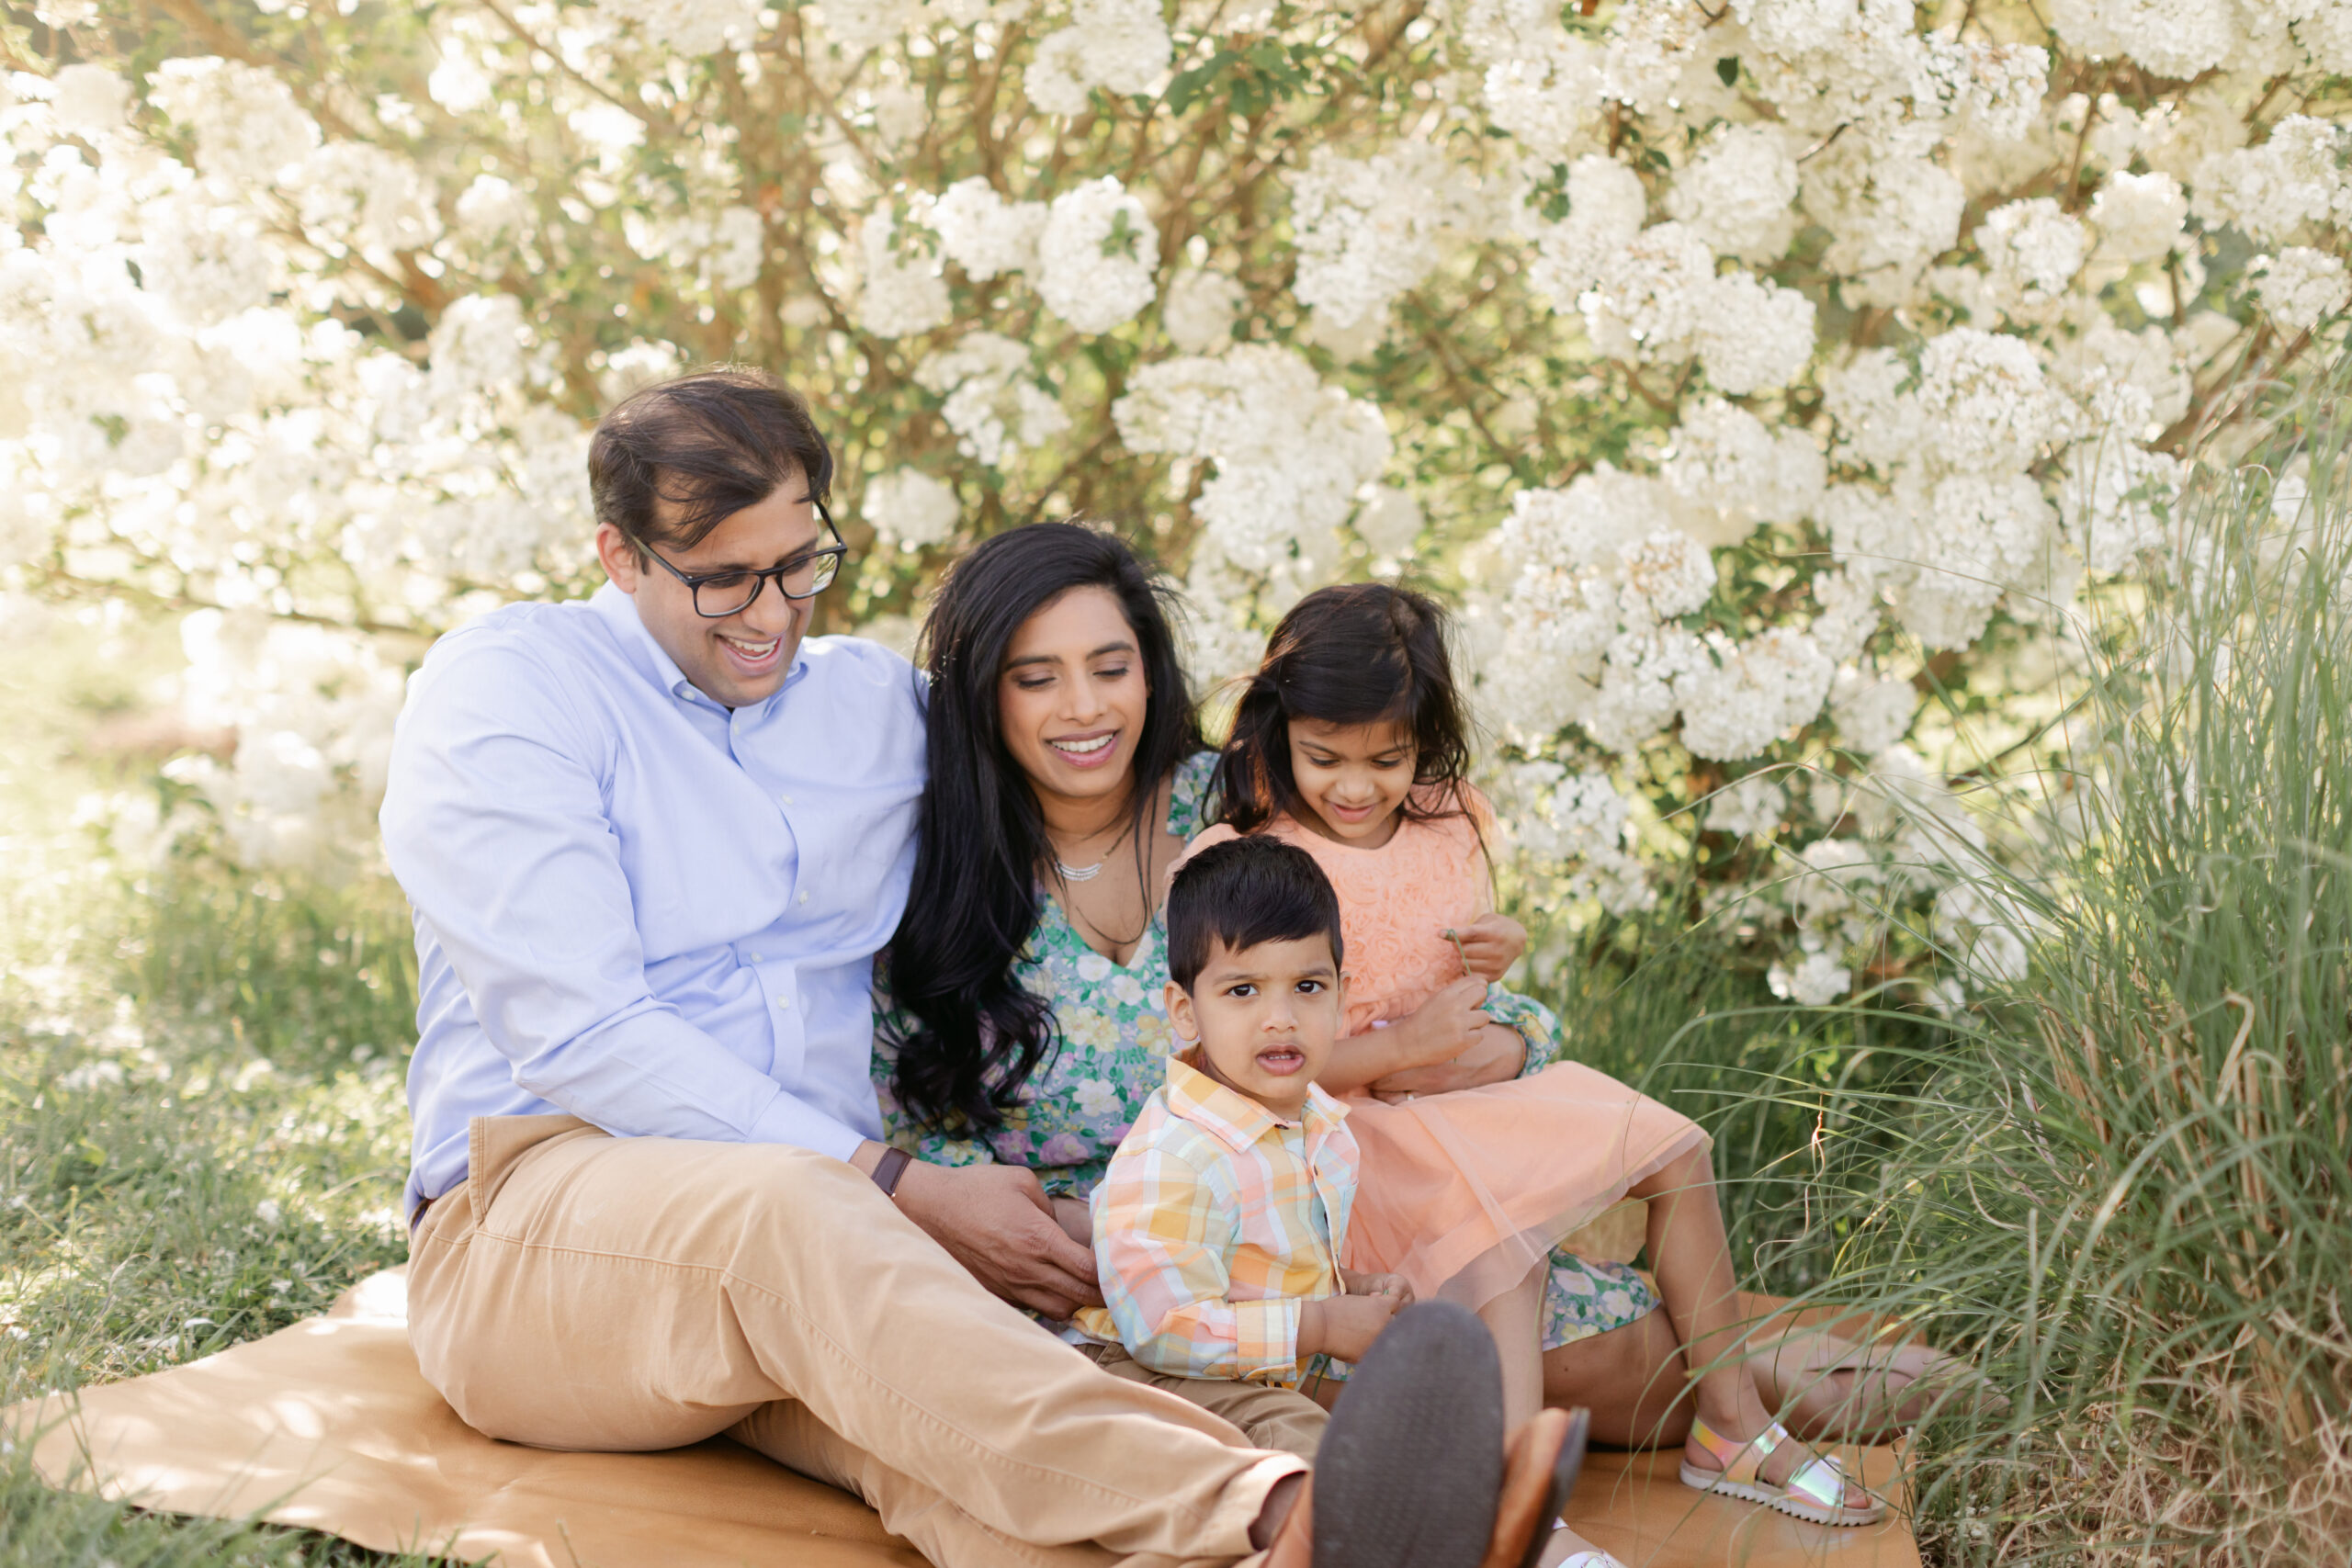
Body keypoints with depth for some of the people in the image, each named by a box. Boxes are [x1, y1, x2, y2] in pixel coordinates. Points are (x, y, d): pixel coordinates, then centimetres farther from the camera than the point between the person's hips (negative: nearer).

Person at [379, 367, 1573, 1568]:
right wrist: (903, 1191, -13)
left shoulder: (880, 704, 19)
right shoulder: (499, 690, 1)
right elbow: (580, 1040, -9)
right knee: (788, 1208, -40)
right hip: (532, 1219, -4)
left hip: (816, 1214, 4)